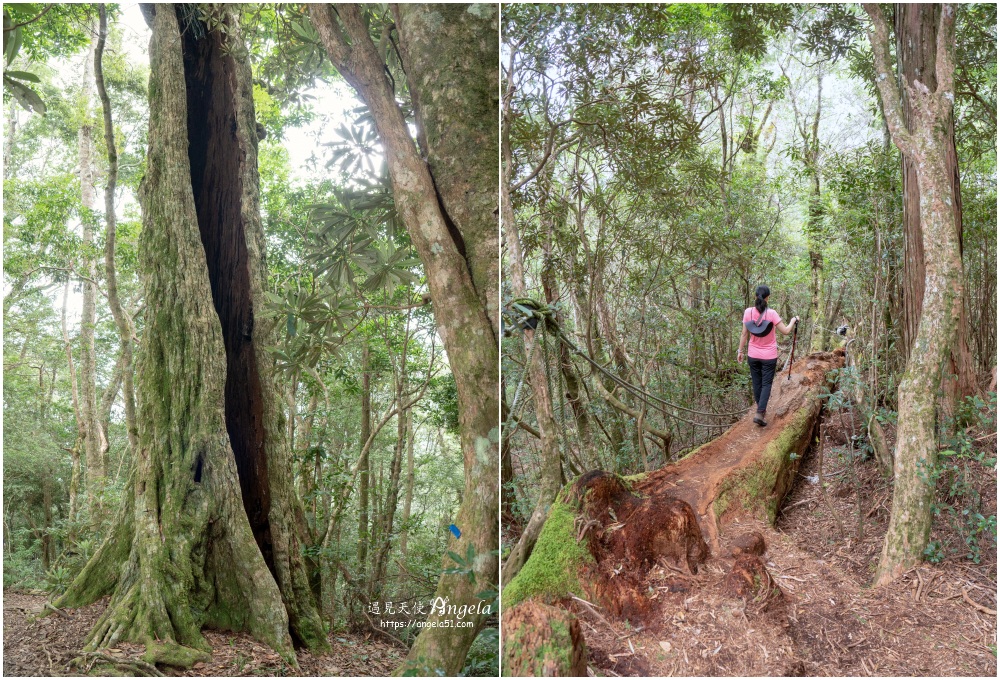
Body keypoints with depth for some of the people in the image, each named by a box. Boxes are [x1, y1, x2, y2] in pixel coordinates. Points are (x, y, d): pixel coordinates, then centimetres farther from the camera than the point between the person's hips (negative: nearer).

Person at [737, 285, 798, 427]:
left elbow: (744, 334, -1)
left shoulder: (748, 312, -7)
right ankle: (760, 413, -9)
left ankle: (761, 409, 29)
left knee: (757, 383, 15)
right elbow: (785, 331, -10)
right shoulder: (771, 313, -15)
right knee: (766, 384, 3)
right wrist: (793, 321, 9)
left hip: (753, 355, 3)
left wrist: (740, 350, 9)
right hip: (769, 356, -3)